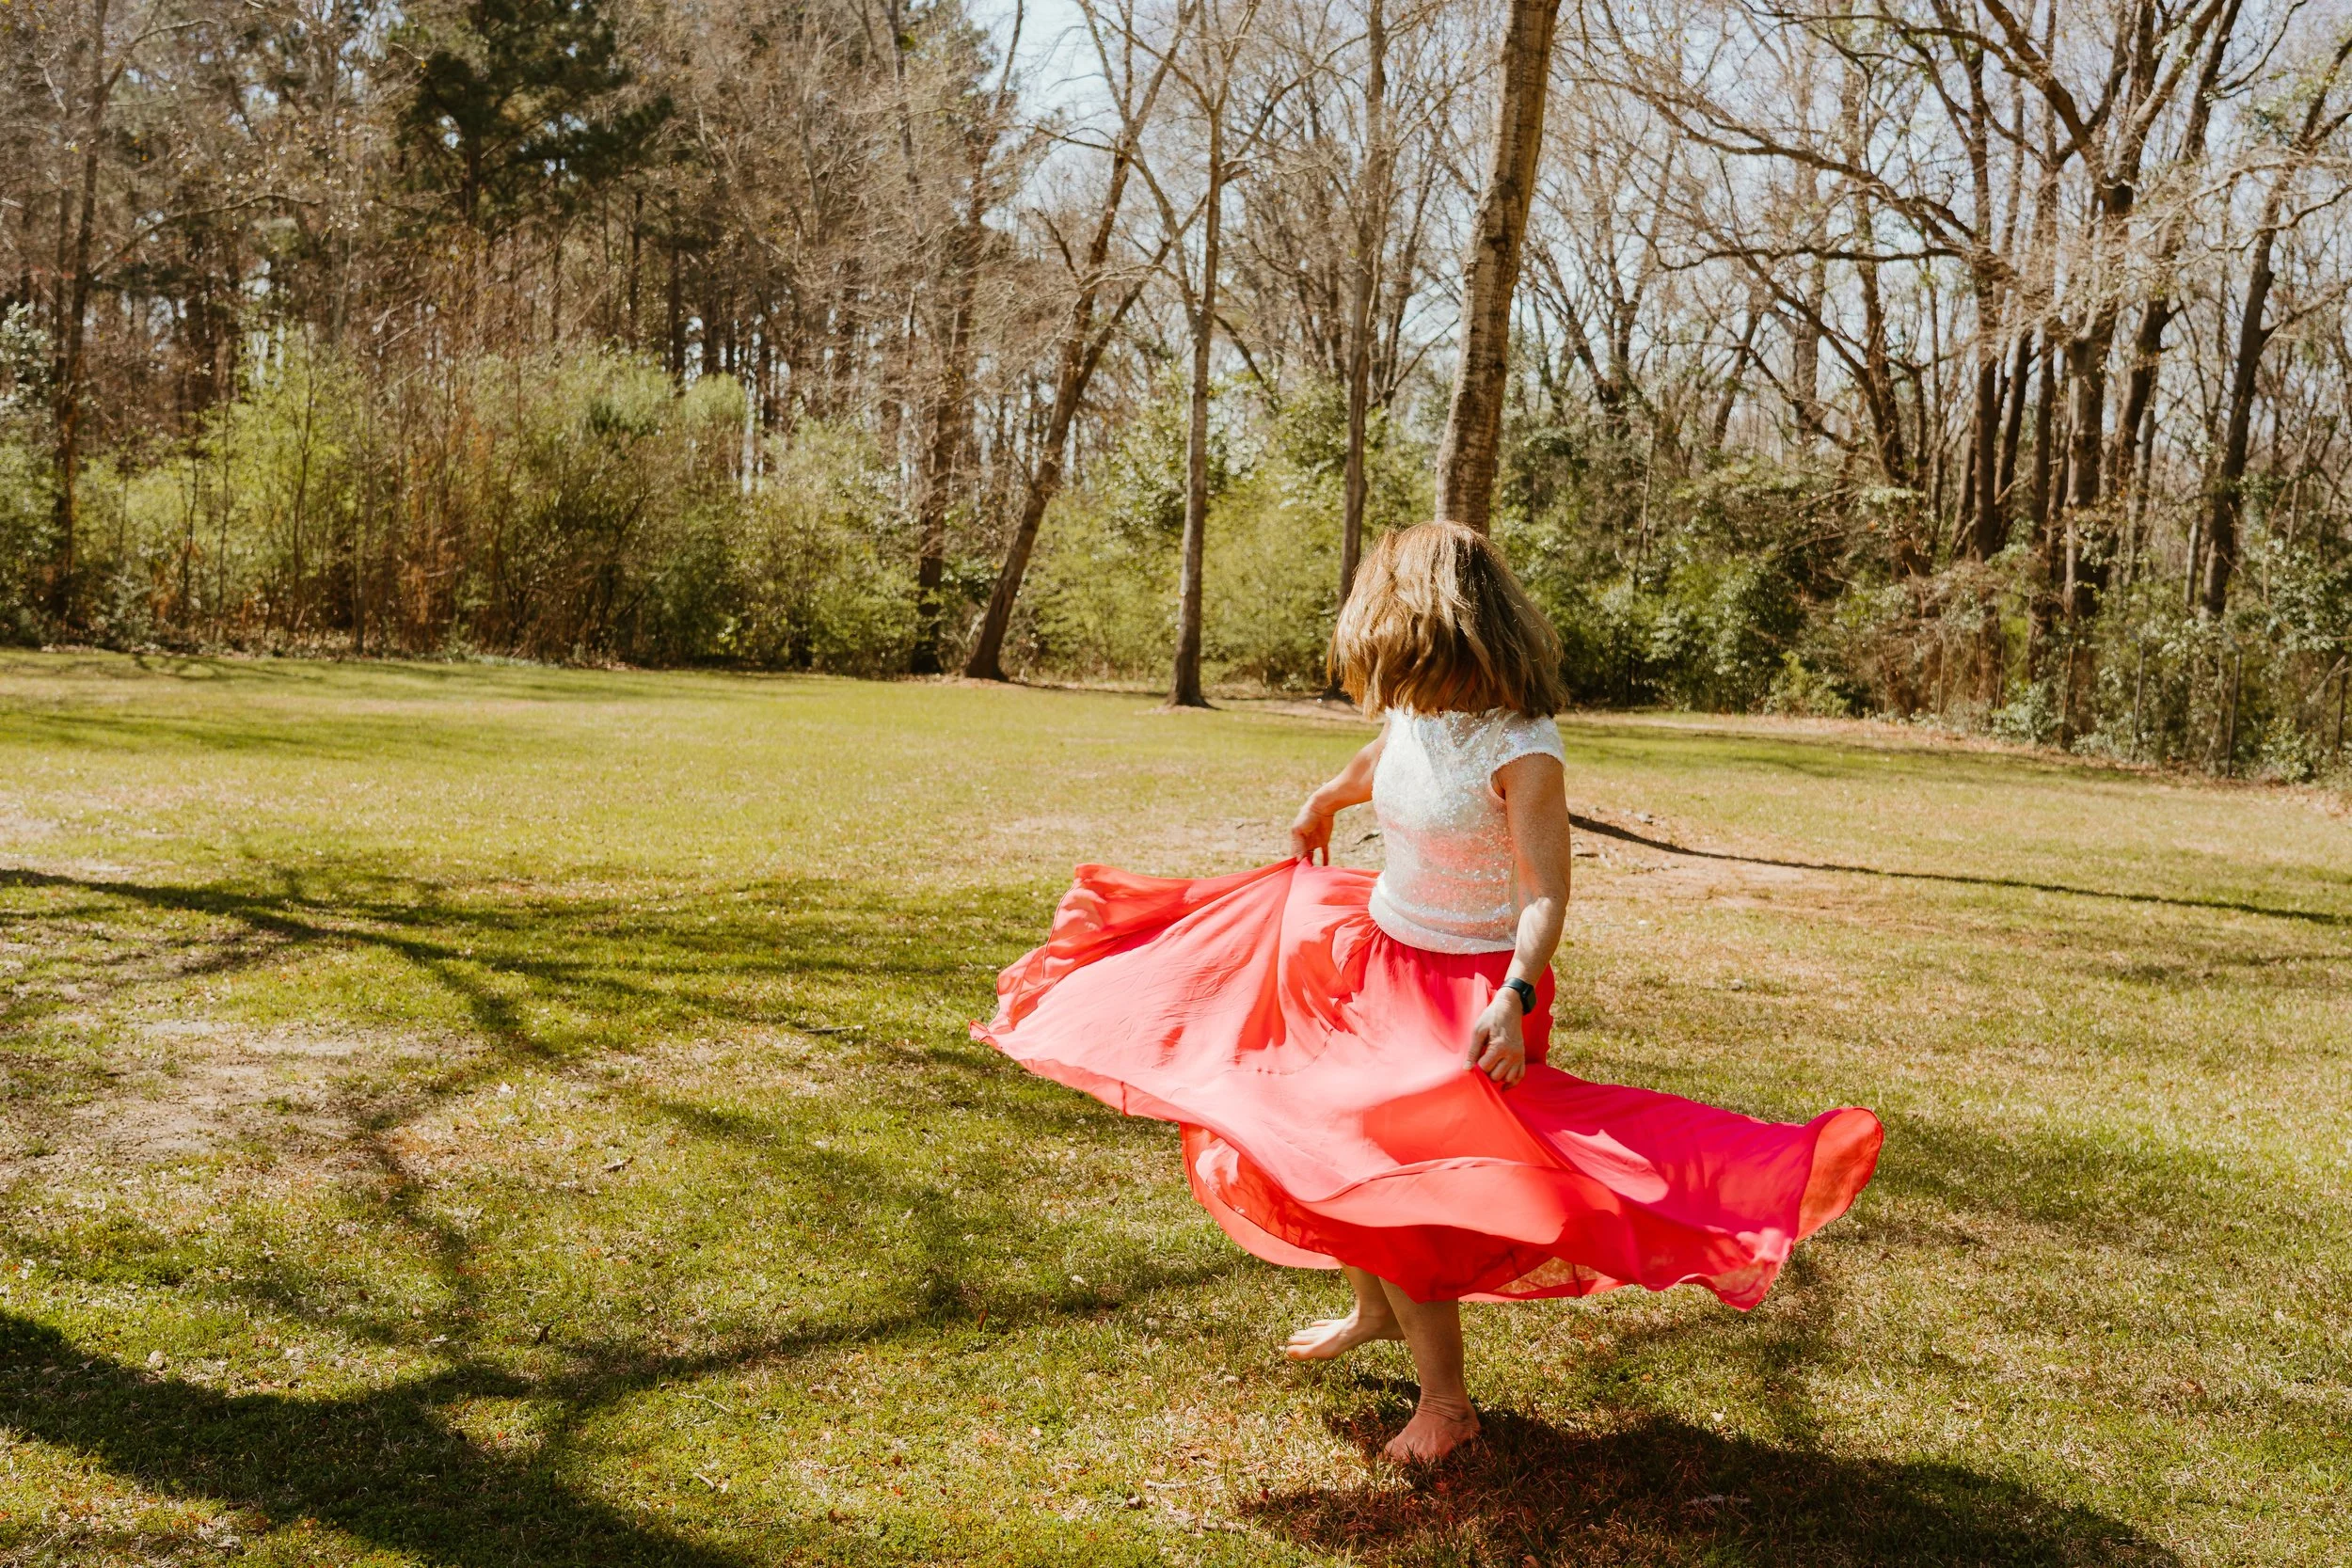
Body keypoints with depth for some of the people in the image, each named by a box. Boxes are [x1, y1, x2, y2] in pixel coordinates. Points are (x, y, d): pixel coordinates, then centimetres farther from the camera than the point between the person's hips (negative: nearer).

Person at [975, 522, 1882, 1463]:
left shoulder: (1520, 750, -24)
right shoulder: (1409, 716, -3)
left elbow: (1546, 895, -27)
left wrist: (1512, 1002, -43)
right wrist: (1321, 805, 43)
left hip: (1466, 987, -8)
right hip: (1373, 957, 8)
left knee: (1392, 1182, -9)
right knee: (1314, 1141, 17)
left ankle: (1445, 1401, 9)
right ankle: (1374, 1310, 41)